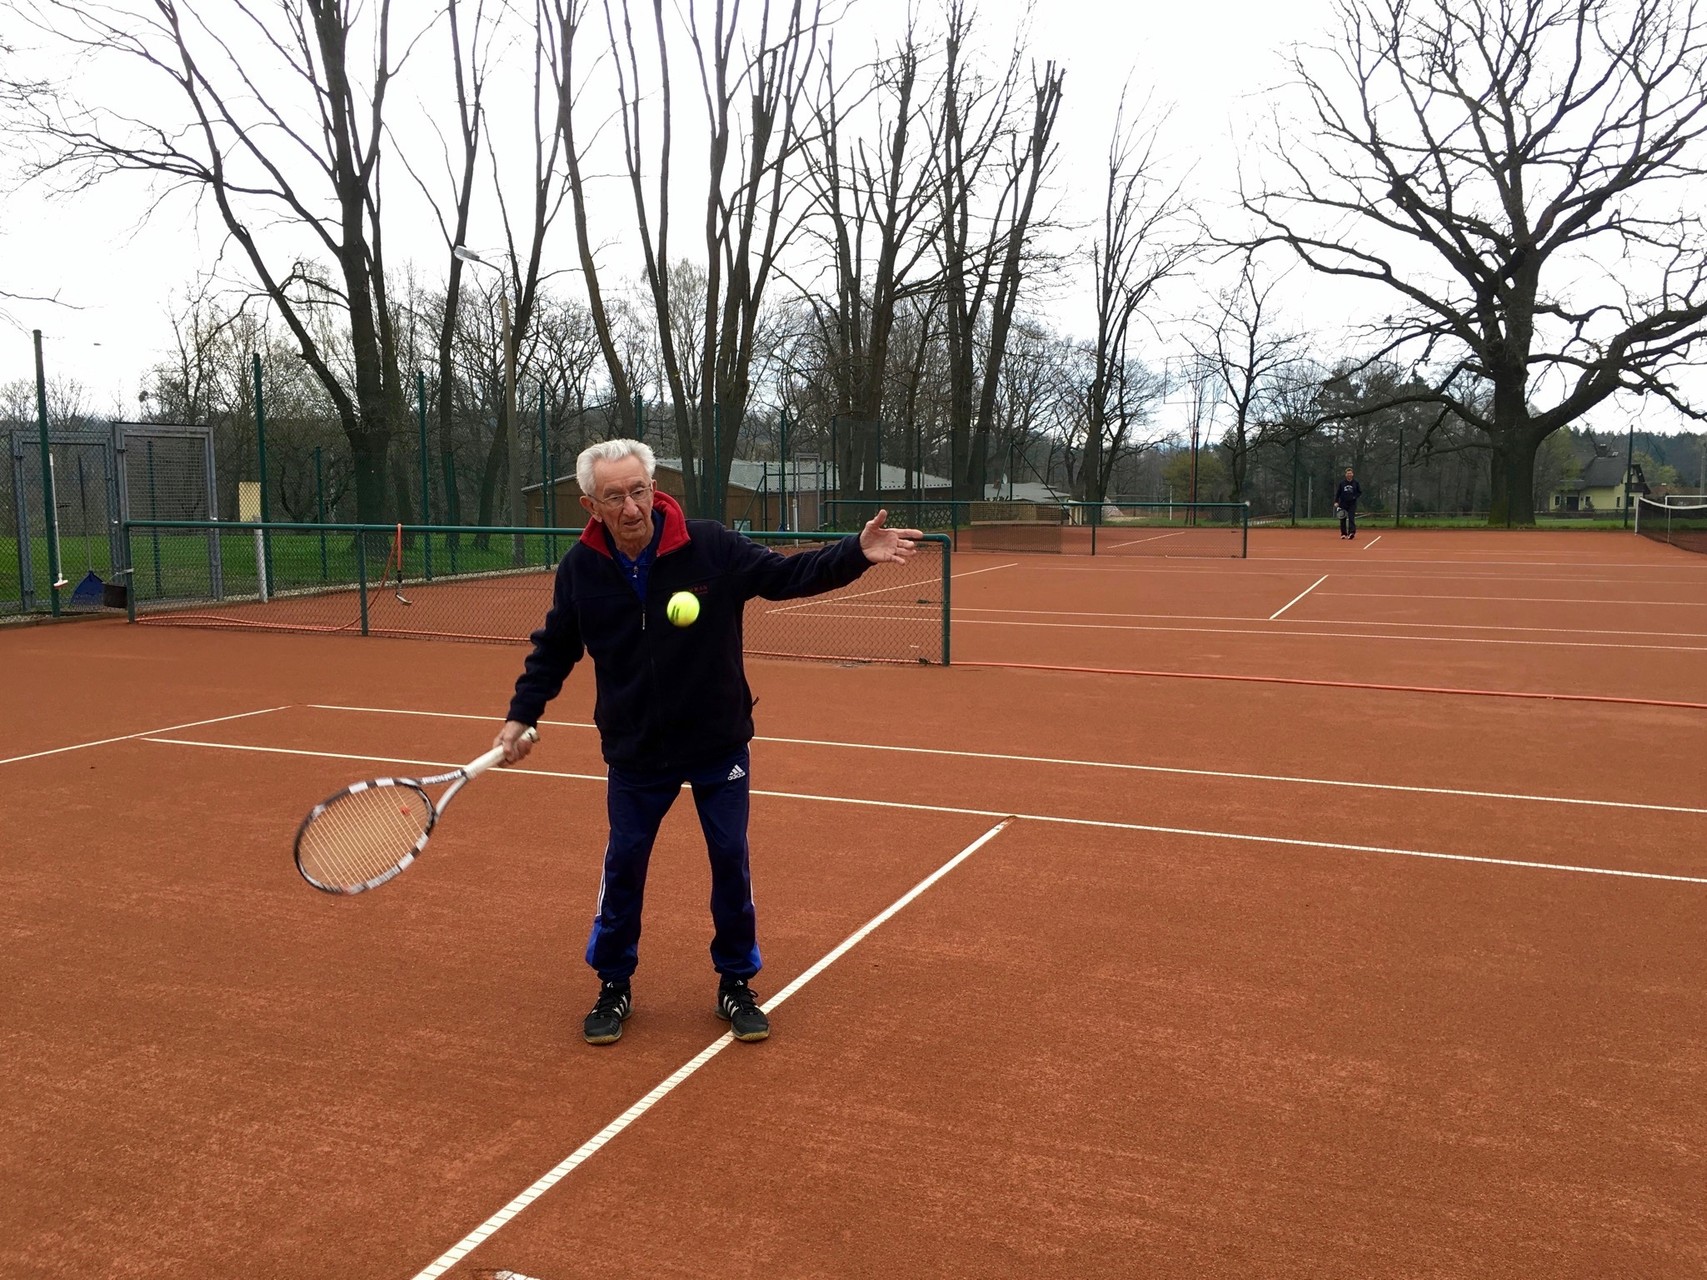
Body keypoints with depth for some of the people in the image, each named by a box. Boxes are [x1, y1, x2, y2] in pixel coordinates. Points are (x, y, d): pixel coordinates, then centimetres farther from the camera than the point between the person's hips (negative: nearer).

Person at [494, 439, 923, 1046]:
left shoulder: (711, 547, -17)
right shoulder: (580, 569, -10)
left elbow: (789, 574, -10)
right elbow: (553, 651, 5)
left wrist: (856, 553, -23)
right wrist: (522, 714, -1)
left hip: (718, 744, -1)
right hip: (635, 750, 1)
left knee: (731, 863, 6)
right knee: (623, 866, 9)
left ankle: (736, 984, 26)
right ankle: (613, 986, 30)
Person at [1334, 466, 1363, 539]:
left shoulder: (1356, 483, 4)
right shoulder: (1342, 483, 5)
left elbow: (1360, 492, 9)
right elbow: (1337, 493, 7)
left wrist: (1355, 497, -8)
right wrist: (1336, 502, -2)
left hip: (1352, 504, -2)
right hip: (1343, 504, 2)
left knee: (1351, 518, -13)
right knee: (1343, 519, 5)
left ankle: (1352, 533, -21)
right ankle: (1343, 533, 14)